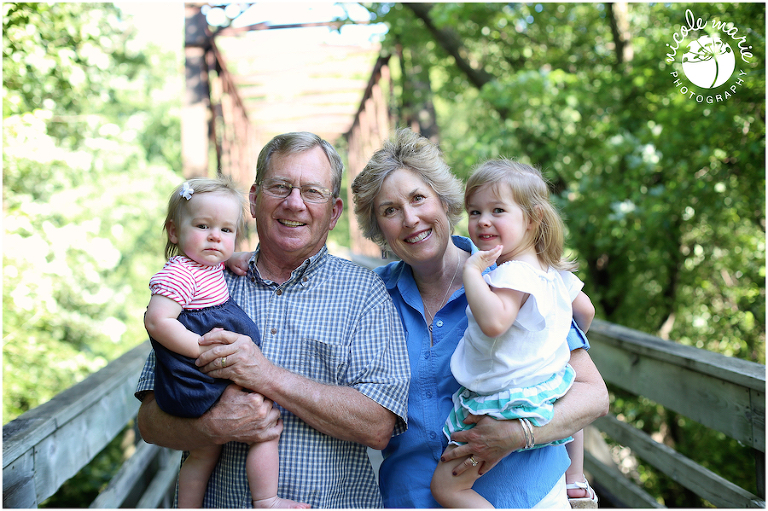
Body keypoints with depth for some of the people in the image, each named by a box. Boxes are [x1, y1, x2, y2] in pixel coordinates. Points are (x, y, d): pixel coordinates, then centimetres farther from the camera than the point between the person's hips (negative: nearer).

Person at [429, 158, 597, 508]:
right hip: (550, 392, 10)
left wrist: (472, 273, -31)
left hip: (505, 404, -10)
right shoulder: (555, 272, 6)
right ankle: (576, 482, 55)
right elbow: (585, 312, 22)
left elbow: (494, 321, -41)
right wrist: (561, 343, 39)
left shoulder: (513, 273, -24)